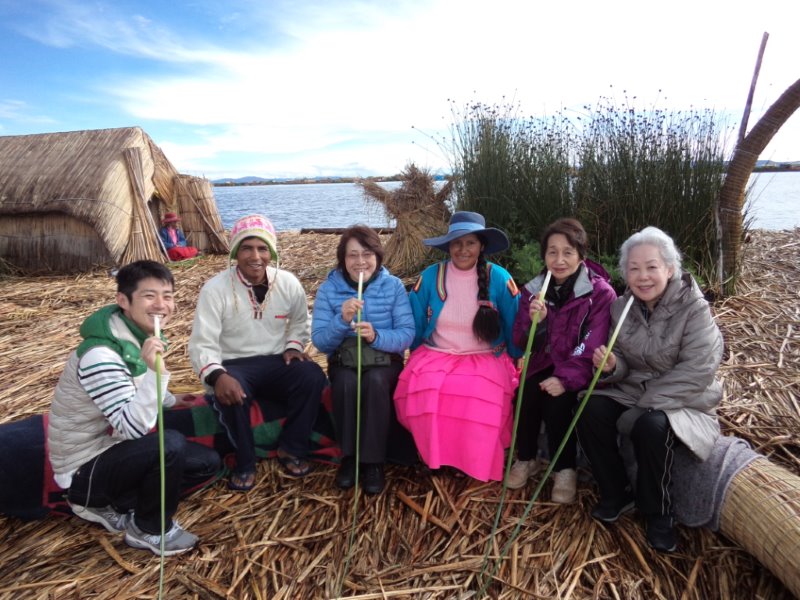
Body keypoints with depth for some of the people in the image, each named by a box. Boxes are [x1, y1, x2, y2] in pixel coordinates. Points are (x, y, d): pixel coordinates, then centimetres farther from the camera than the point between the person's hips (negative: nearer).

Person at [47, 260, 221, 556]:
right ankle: (150, 530, -5)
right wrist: (155, 371, -43)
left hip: (115, 448, 9)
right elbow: (134, 428, -33)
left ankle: (115, 505, 12)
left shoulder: (141, 336, 0)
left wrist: (171, 401, 11)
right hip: (85, 468, -9)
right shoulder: (100, 355, -28)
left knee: (207, 462, 4)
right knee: (170, 444, -33)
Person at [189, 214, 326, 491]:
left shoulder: (289, 283, -2)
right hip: (235, 366, -2)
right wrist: (217, 376, -35)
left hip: (277, 363, 3)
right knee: (230, 393, -36)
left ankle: (291, 449, -3)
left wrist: (293, 347, -8)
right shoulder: (215, 288, -12)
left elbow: (300, 324, 14)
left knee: (313, 376, -26)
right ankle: (245, 462, -7)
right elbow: (202, 344, -16)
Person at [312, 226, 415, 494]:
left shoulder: (393, 285, -3)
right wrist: (342, 320, -26)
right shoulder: (328, 289, -2)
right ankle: (349, 456, -11)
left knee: (375, 381, -33)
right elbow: (319, 341, -7)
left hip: (384, 360, -1)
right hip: (343, 361, 1)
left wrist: (376, 336, -28)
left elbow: (407, 334, -9)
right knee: (347, 383, -32)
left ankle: (373, 460, -18)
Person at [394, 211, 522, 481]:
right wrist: (418, 361, 10)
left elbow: (514, 328, 5)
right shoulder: (430, 276, 0)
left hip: (487, 358, -1)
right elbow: (415, 327, 9)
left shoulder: (499, 278, -3)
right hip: (435, 355, 1)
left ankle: (476, 464, -4)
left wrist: (516, 366, 5)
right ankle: (435, 456, -3)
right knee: (421, 391, -31)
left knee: (481, 397, -33)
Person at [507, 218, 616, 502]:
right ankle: (526, 458, 1)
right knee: (526, 395, -24)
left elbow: (592, 347, -19)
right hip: (544, 364, 4)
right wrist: (533, 321, -25)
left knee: (557, 401, -29)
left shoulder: (600, 293, -13)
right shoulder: (533, 289, -1)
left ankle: (565, 469, -6)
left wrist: (565, 379, -32)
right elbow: (522, 343, -3)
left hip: (579, 371, -3)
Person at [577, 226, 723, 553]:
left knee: (651, 426, -34)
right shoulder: (622, 307, 0)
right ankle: (617, 494, 1)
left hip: (682, 401, -4)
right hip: (632, 391, 5)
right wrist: (611, 366, -22)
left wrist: (645, 407, -25)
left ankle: (658, 514, -7)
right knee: (591, 411, -21)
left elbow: (697, 370, -21)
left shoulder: (694, 308, -14)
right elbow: (624, 364, 5)